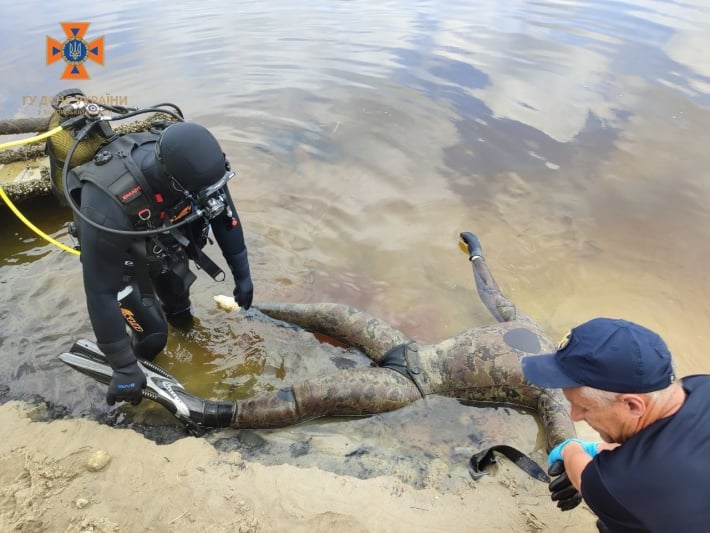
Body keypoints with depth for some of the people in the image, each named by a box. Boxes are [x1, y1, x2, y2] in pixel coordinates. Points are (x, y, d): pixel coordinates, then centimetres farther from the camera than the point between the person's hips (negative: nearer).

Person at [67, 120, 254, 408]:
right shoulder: (108, 204, -45)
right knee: (152, 334, -4)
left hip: (163, 234, 4)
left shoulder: (195, 164, -32)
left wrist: (242, 275, -7)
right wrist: (124, 369, -29)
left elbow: (225, 215, -13)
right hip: (117, 246, -4)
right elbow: (101, 292, -36)